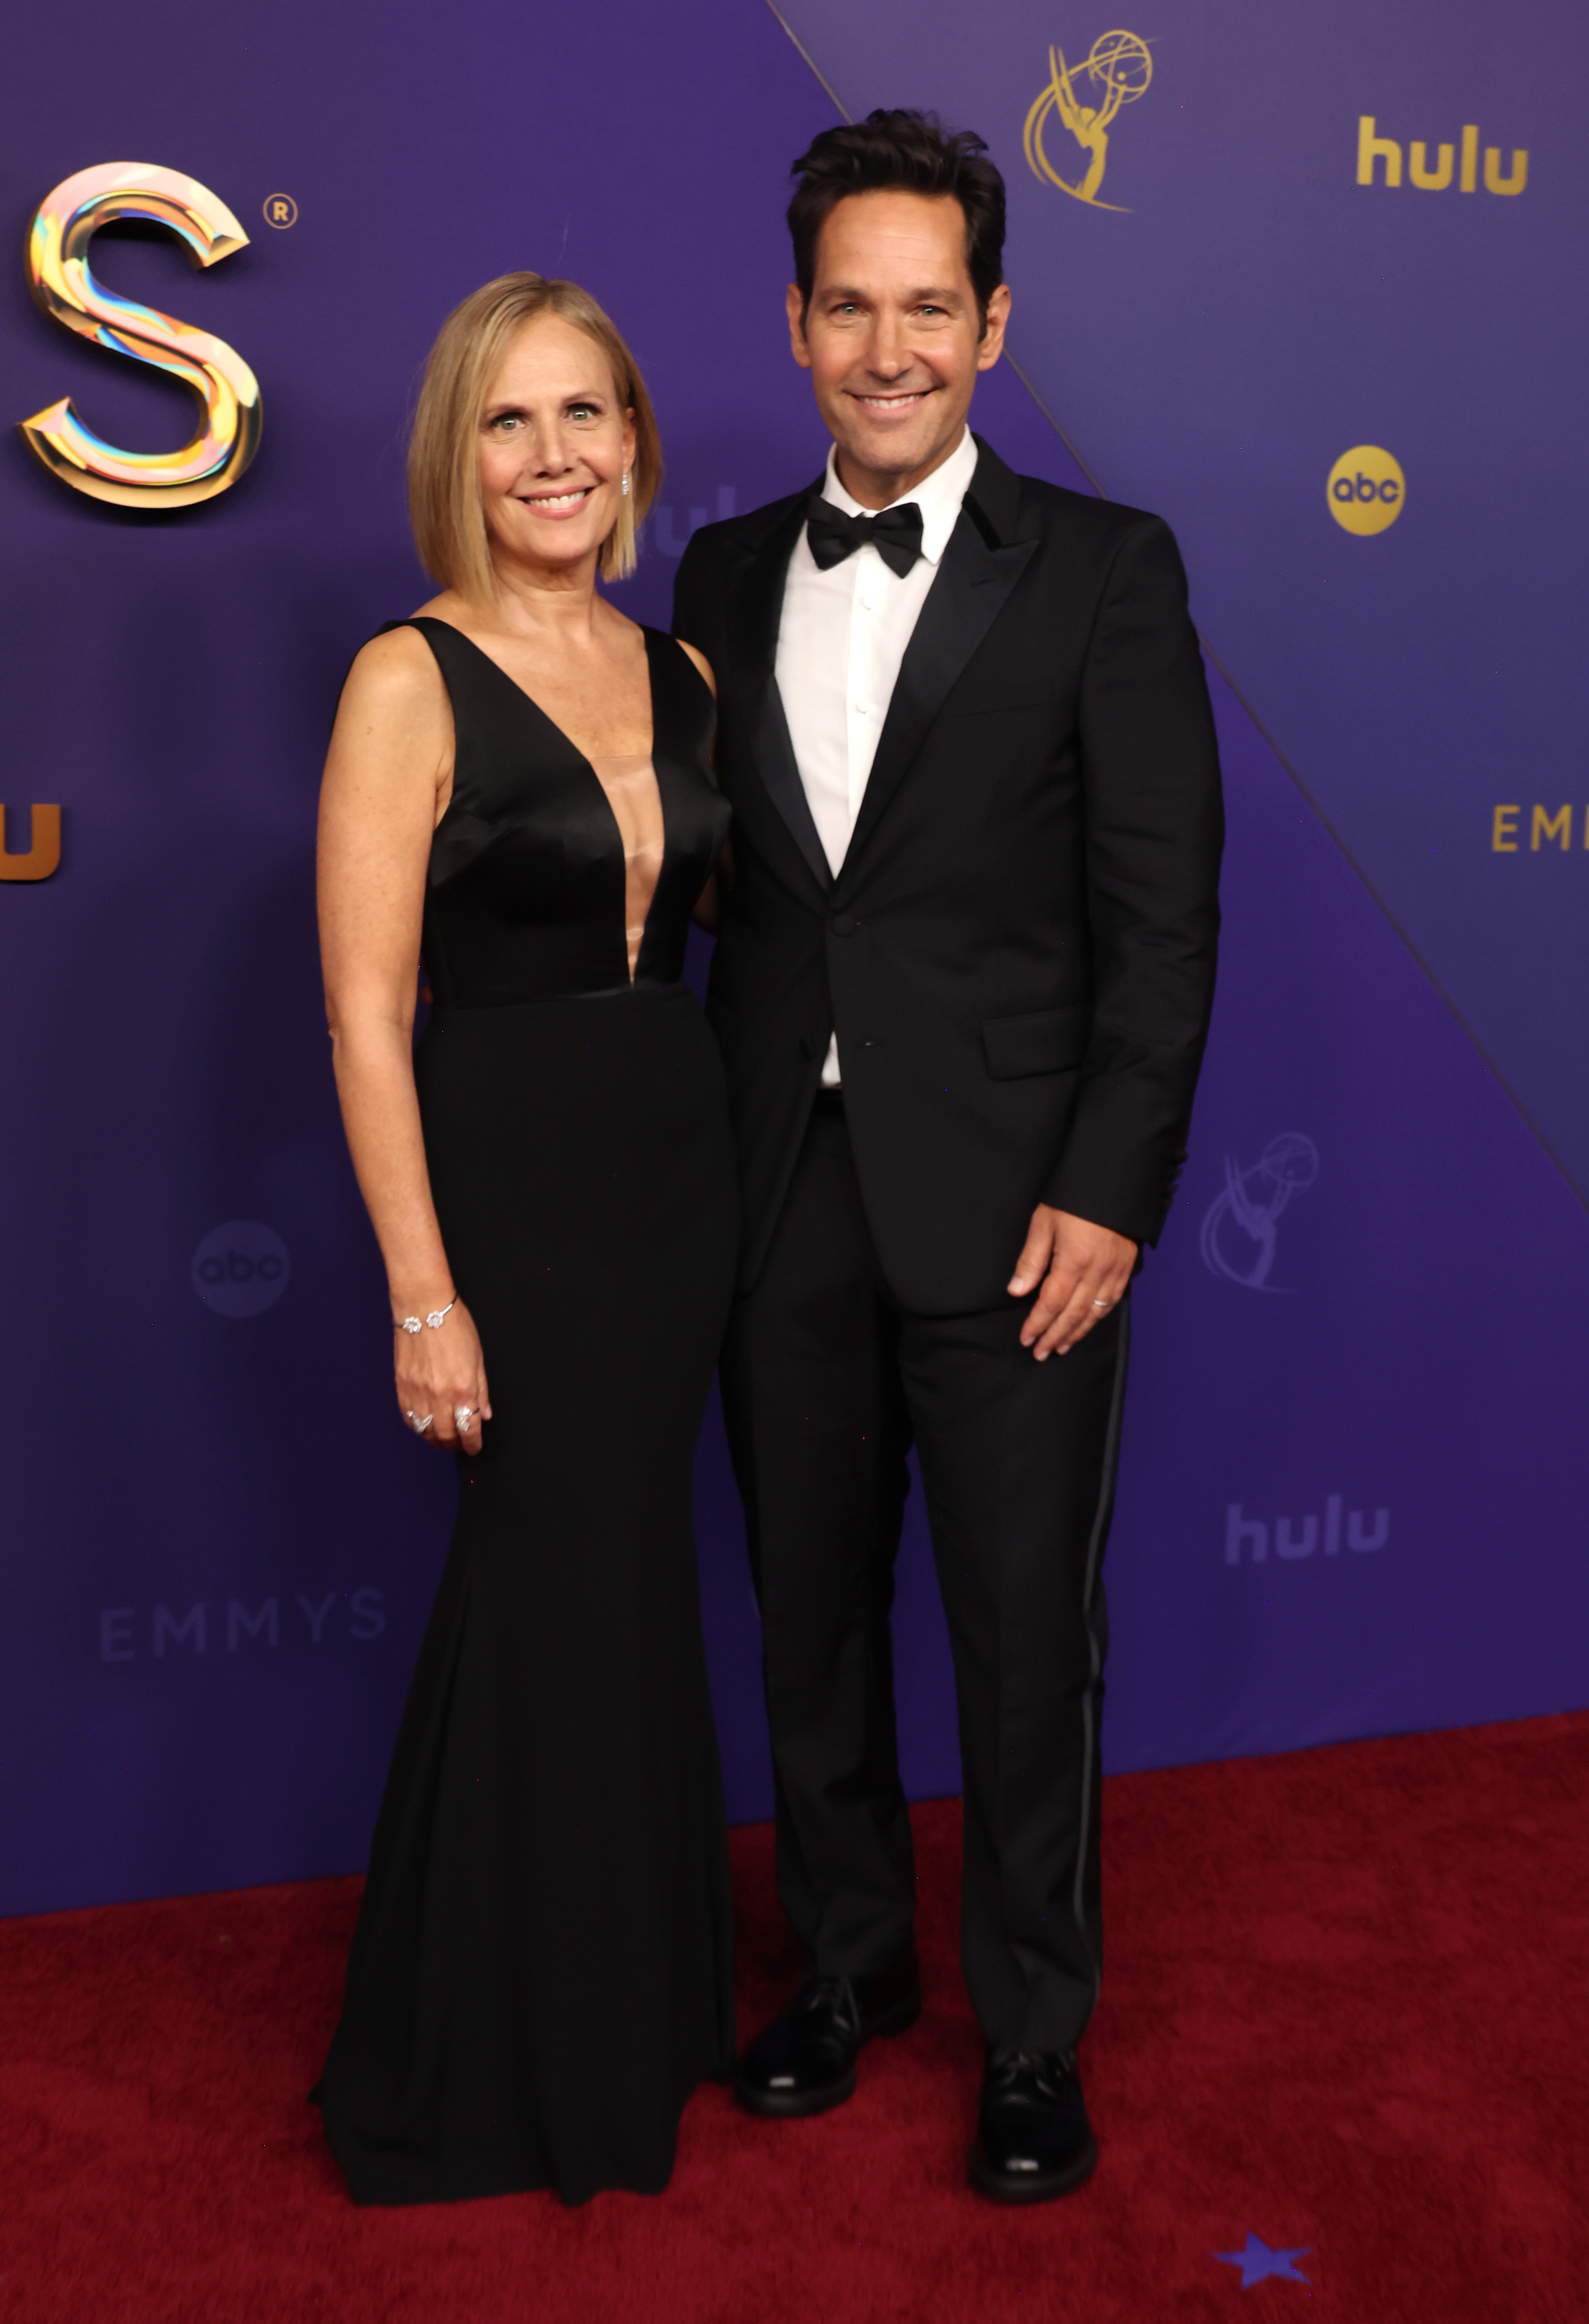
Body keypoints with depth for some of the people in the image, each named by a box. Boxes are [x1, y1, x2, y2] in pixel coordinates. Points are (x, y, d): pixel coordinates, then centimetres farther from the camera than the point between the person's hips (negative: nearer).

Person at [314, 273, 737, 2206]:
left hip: (679, 1164, 6)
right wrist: (424, 1295, -17)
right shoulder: (410, 683, -12)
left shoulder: (680, 673, 6)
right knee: (551, 1590, 5)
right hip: (507, 1186, -6)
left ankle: (633, 2004, 37)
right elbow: (365, 1016, -15)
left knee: (637, 1578, 16)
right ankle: (496, 2064, 28)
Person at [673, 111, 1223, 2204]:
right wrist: (705, 1162, 4)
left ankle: (1034, 2036, 28)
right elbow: (715, 881, 9)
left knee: (1027, 1640, 7)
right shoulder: (726, 577, 9)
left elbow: (1163, 913, -7)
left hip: (1013, 1209, -4)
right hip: (783, 1203, 4)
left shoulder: (1105, 570, -3)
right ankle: (849, 1960, 38)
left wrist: (1108, 1194, -13)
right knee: (811, 1616, 17)